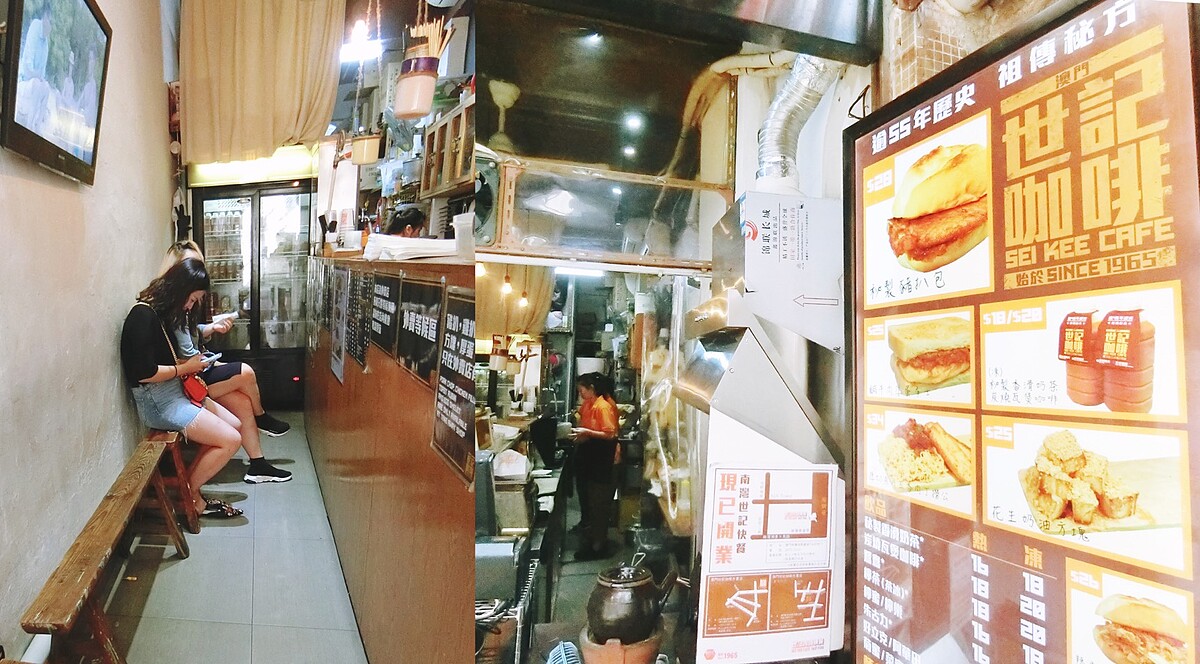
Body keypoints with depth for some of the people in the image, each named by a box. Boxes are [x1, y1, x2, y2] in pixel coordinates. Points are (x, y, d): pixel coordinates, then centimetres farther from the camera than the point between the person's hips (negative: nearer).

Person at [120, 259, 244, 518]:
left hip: (175, 391, 10)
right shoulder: (144, 315, -19)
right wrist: (185, 368, -12)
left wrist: (189, 363, 1)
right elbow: (143, 373, -24)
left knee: (235, 425, 7)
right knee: (230, 440, -14)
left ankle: (191, 488, 9)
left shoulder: (160, 312, 11)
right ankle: (188, 495, 6)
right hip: (157, 401, -10)